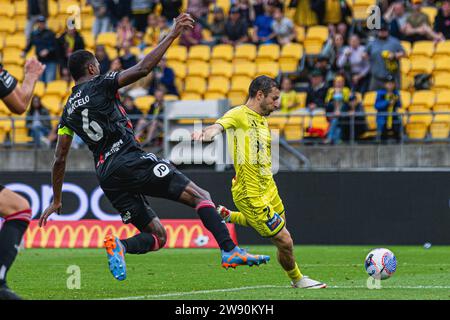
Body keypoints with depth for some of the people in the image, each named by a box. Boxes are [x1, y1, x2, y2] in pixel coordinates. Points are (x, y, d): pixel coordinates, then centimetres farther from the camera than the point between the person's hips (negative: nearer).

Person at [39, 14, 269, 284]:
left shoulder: (69, 111, 20)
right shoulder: (100, 85, 3)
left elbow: (60, 159, 21)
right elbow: (143, 69, -10)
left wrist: (57, 201, 29)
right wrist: (172, 35, -7)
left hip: (107, 175, 7)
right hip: (131, 161, -7)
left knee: (157, 236, 10)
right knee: (200, 196, -6)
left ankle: (119, 245, -20)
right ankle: (230, 251, -25)